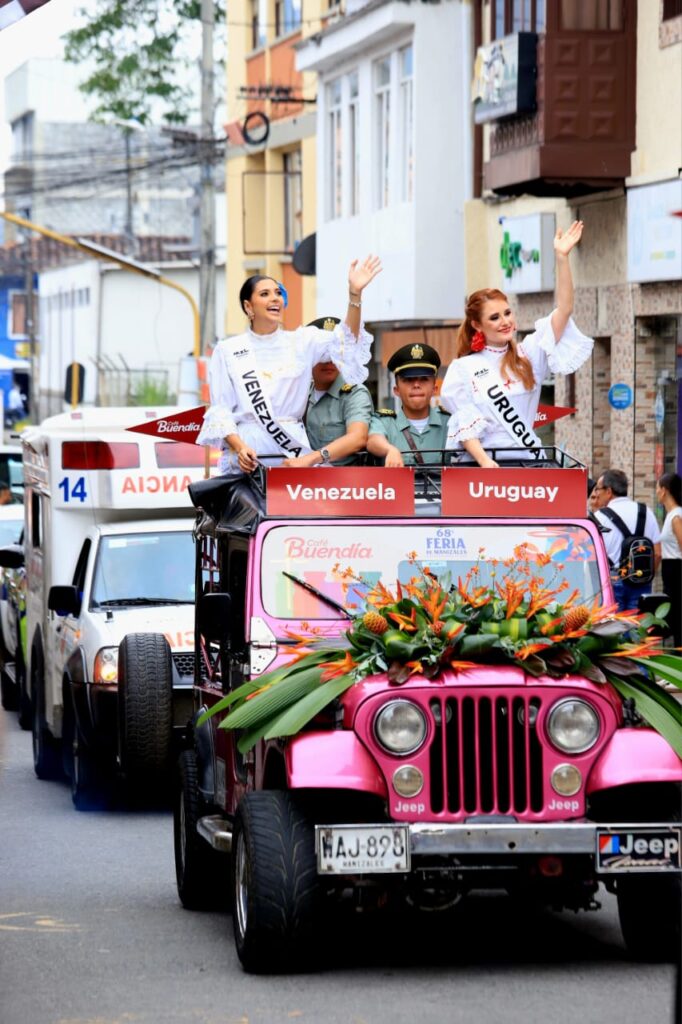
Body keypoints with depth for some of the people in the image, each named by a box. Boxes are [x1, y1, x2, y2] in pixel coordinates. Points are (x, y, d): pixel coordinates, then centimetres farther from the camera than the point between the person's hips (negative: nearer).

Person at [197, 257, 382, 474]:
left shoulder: (301, 342, 12)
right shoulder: (227, 351, 8)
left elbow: (344, 342, -4)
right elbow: (220, 410, 4)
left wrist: (355, 294, -19)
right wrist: (239, 447, -13)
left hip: (294, 454, 1)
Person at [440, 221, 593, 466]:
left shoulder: (528, 354, 13)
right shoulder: (463, 369, 9)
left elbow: (563, 310, 6)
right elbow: (464, 423, 1)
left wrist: (561, 257, -4)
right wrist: (483, 460, -16)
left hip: (527, 463, 2)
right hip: (481, 467, -2)